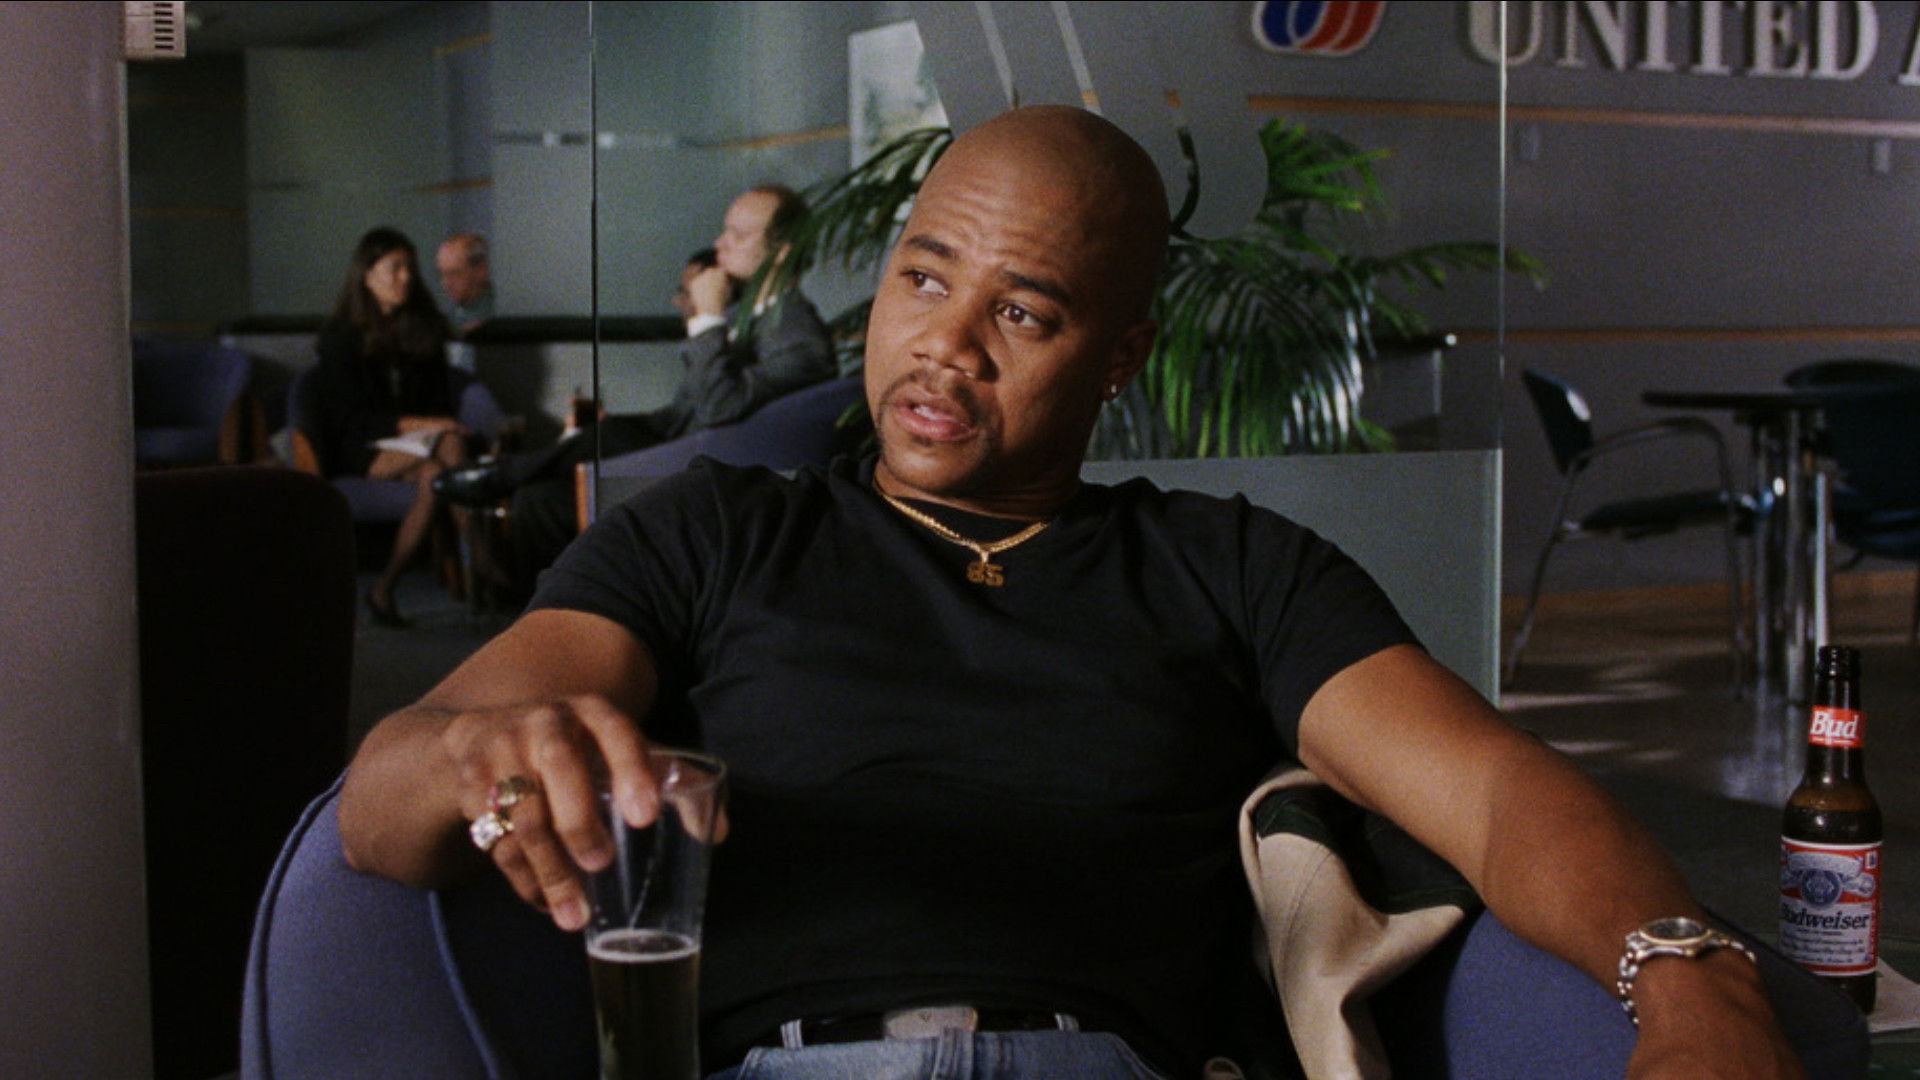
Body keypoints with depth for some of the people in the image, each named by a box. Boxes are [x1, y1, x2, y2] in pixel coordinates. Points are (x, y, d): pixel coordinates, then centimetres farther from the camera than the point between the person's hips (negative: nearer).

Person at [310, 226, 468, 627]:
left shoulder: (425, 329, 16)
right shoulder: (341, 334, 1)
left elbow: (441, 402, 16)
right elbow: (349, 416, -6)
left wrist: (441, 428, -9)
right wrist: (413, 424, -18)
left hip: (416, 434, 4)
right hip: (358, 449, -3)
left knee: (451, 444, -35)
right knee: (432, 471, -35)